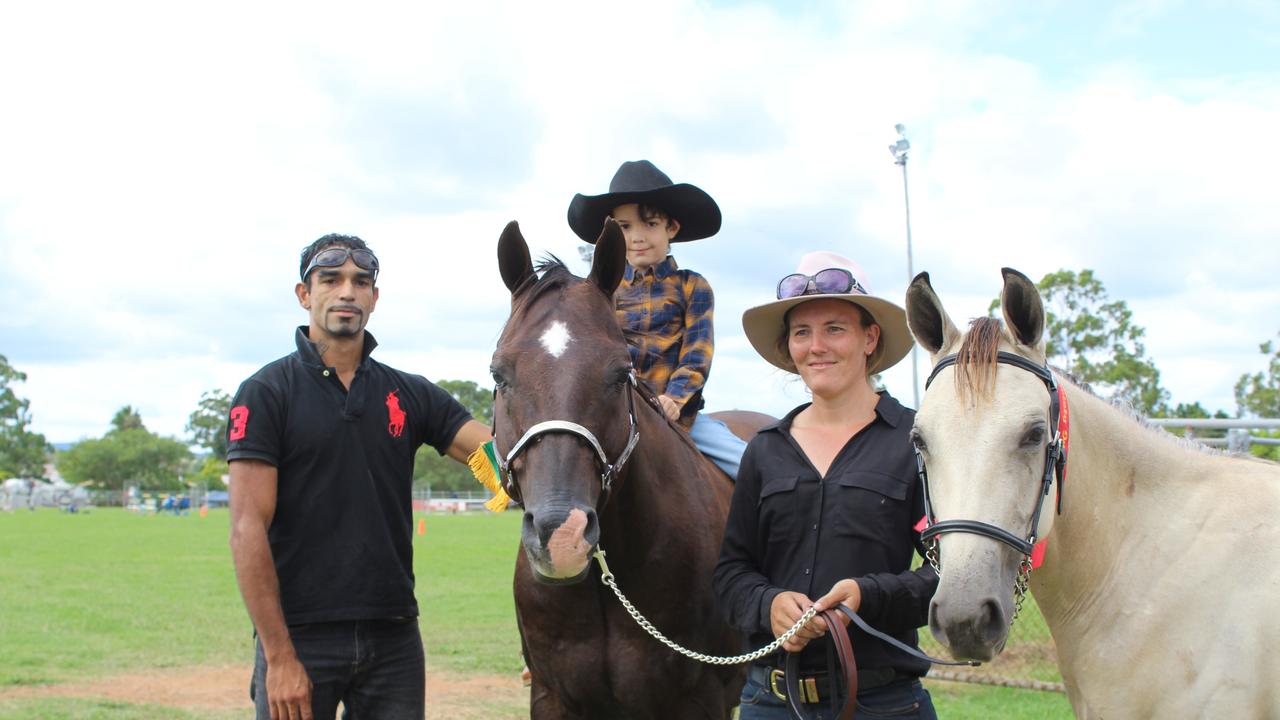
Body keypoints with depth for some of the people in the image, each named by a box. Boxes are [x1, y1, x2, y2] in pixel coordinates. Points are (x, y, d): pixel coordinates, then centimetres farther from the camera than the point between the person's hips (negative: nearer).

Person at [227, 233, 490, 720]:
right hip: (301, 638, -4)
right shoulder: (266, 393, -3)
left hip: (394, 637, 4)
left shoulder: (410, 395, 10)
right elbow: (248, 529, -9)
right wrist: (279, 655, -16)